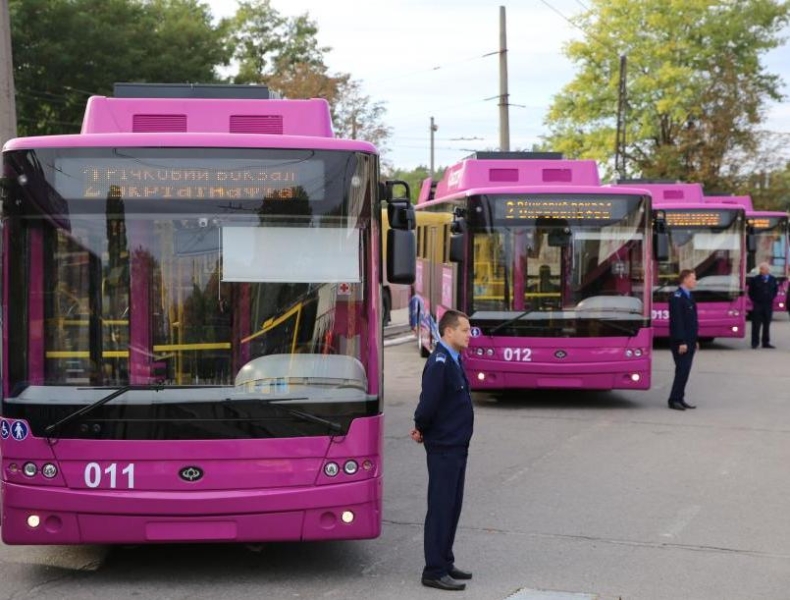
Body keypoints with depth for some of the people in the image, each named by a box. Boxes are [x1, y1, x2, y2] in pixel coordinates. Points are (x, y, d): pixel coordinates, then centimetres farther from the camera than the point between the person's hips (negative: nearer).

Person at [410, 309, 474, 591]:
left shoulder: (454, 361, 12)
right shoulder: (439, 362, -20)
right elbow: (429, 402, -25)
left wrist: (421, 429, 5)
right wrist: (422, 429, -8)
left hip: (456, 446, 9)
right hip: (443, 448, -9)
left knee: (452, 507, 16)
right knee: (440, 508, -3)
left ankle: (445, 562, 26)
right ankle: (434, 571, 3)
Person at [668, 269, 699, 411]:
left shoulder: (688, 297, 16)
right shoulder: (677, 297, -14)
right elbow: (676, 321, -19)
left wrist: (694, 340, 18)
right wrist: (681, 342, -23)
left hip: (689, 342, 9)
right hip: (680, 342, -9)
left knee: (685, 371, 10)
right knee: (682, 370, -8)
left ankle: (679, 399, 14)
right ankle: (674, 400, -2)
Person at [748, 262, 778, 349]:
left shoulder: (773, 279, 5)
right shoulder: (755, 279, -2)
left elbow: (776, 290, 16)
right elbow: (750, 291, 4)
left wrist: (772, 298, 7)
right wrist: (754, 300, 0)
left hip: (768, 305, 3)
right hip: (757, 305, -3)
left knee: (767, 325, 7)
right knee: (756, 325, -2)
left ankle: (766, 342, 13)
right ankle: (755, 342, 3)